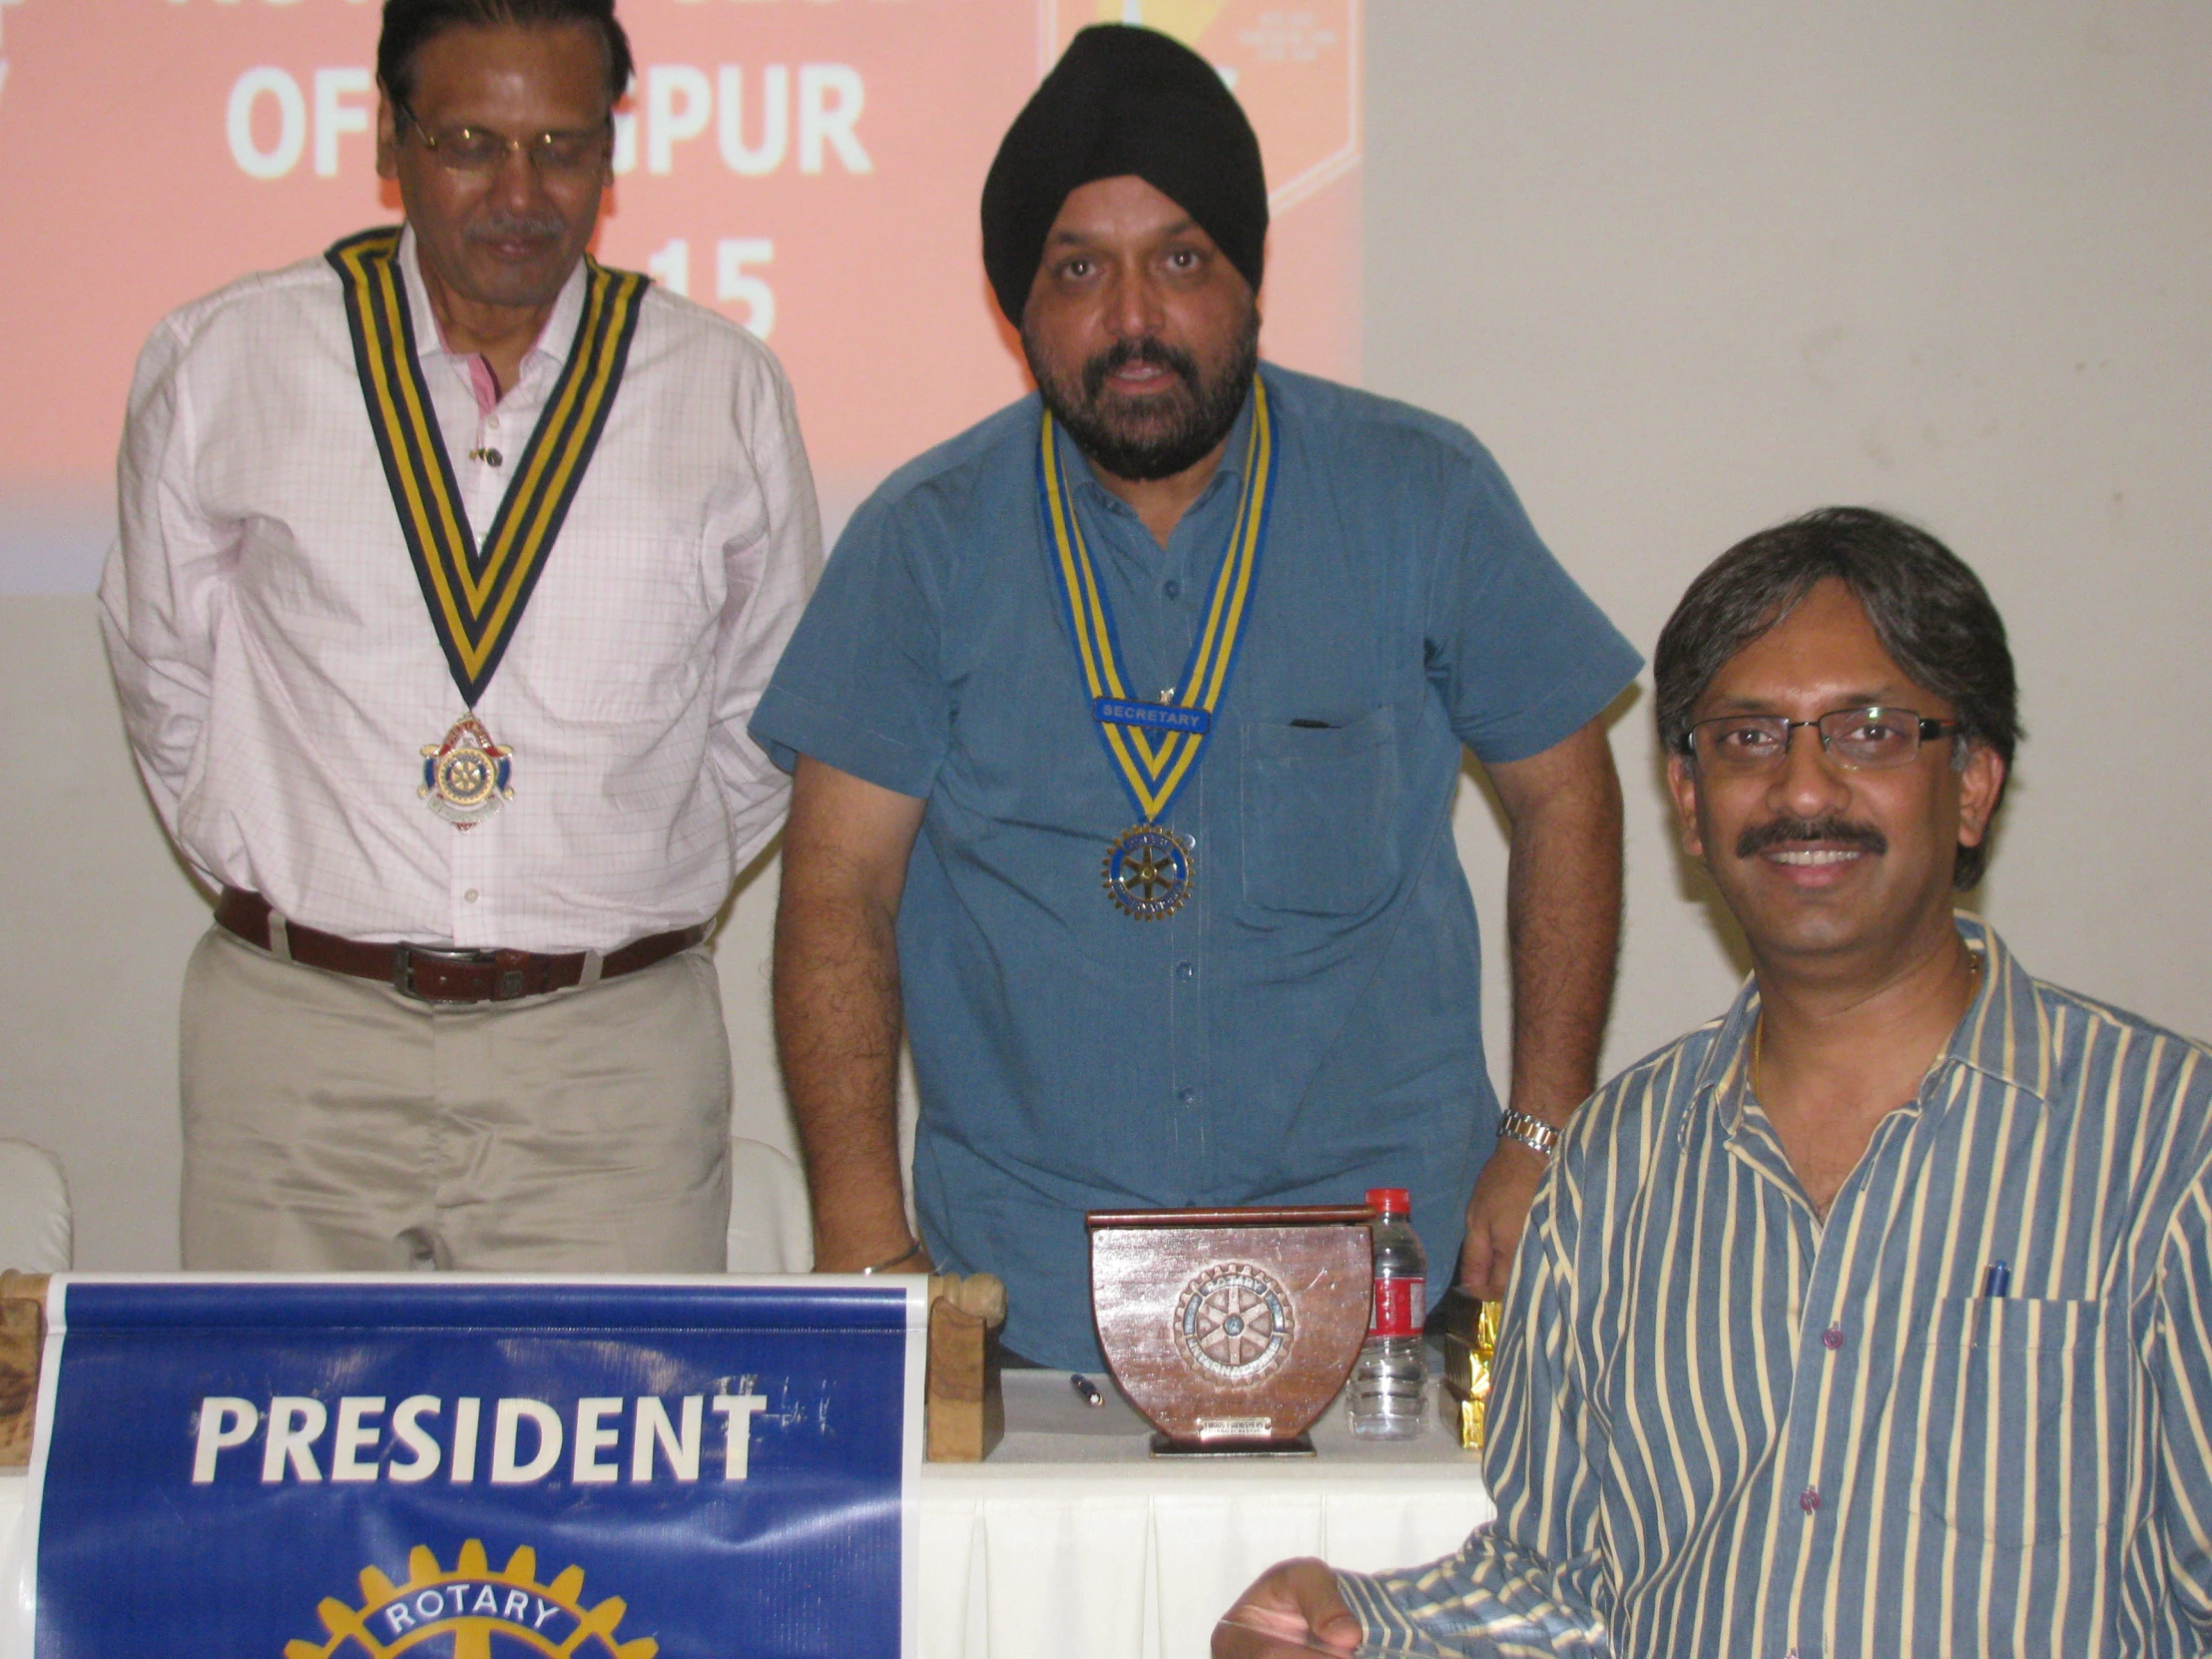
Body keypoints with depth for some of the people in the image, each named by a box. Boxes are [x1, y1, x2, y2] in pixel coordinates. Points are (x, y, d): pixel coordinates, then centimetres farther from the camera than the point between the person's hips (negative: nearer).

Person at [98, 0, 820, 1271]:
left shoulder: (728, 392, 3)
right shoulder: (224, 363, 2)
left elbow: (765, 712, 14)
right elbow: (166, 668, 14)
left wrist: (645, 892, 11)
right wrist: (275, 883, 11)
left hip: (612, 1059, 0)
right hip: (296, 1037, 0)